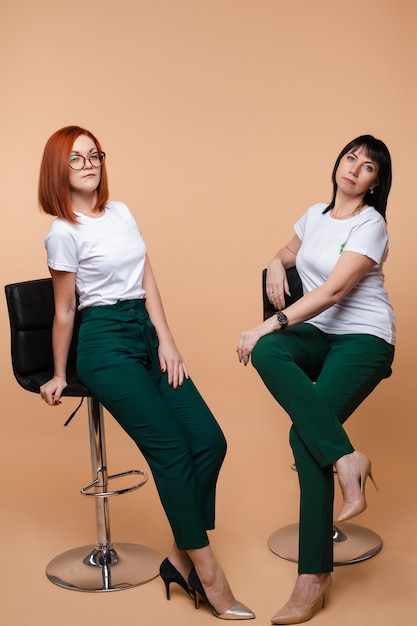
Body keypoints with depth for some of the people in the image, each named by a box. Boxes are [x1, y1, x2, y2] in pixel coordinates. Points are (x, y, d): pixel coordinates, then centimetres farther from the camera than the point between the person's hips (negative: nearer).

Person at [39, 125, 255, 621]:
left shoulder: (121, 212, 14)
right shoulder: (63, 232, -4)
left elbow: (147, 282, 10)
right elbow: (64, 312, 1)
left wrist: (167, 342, 1)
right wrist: (59, 376, 8)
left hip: (147, 334, 7)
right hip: (105, 343, -7)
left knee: (209, 441, -5)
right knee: (172, 449, -13)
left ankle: (182, 559, 8)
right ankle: (208, 574, -2)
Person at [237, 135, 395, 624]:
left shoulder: (370, 225, -8)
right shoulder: (315, 215, 13)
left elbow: (332, 291, -19)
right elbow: (289, 252, 32)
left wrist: (270, 323, -24)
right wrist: (275, 266, 7)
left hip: (363, 338, -6)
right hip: (317, 333, 6)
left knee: (304, 435, -24)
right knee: (266, 352, -31)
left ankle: (314, 575, -15)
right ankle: (345, 458, -29)